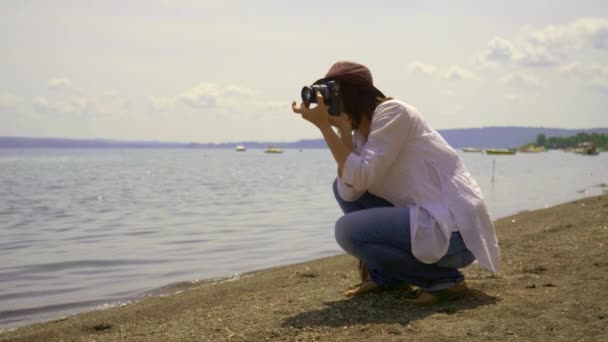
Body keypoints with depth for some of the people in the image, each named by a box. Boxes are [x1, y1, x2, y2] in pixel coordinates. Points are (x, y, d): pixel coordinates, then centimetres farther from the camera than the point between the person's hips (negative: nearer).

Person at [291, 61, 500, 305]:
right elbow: (350, 191, -3)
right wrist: (343, 130, -7)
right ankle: (386, 274, 14)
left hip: (456, 231, -9)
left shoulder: (393, 112, -12)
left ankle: (444, 279, -8)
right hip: (431, 217, 9)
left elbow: (361, 177, -23)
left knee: (348, 230, -20)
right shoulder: (361, 132, 13)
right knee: (341, 185, 10)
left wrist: (324, 126, -18)